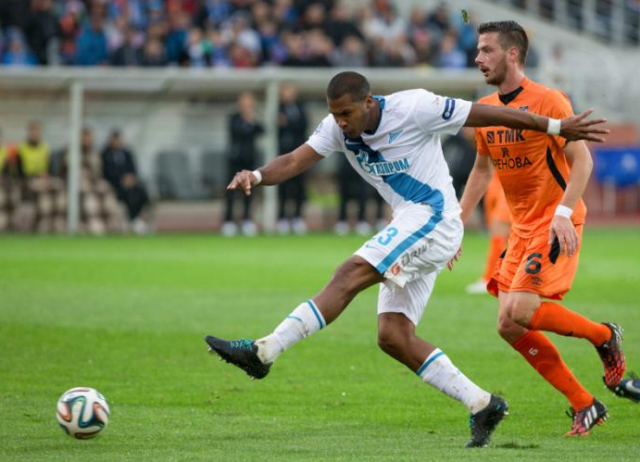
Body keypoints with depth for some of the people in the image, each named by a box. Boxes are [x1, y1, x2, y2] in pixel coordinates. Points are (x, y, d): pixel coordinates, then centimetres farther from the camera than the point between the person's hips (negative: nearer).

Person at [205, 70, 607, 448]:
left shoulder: (413, 108, -14)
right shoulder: (338, 128, 4)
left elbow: (486, 114, -7)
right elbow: (295, 161, -6)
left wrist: (558, 126, -1)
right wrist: (256, 176, -28)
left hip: (434, 219, -8)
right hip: (410, 229, 9)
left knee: (351, 275, -22)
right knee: (393, 337, -2)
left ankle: (264, 351, -29)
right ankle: (483, 405, 3)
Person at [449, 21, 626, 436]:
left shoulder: (548, 101, -13)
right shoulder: (485, 109, 9)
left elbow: (582, 159, -15)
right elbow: (482, 171, 21)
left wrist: (563, 213, -27)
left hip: (556, 223, -8)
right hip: (522, 227, 8)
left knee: (520, 312, -21)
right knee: (510, 328, -2)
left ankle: (605, 336, 4)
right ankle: (585, 406, 7)